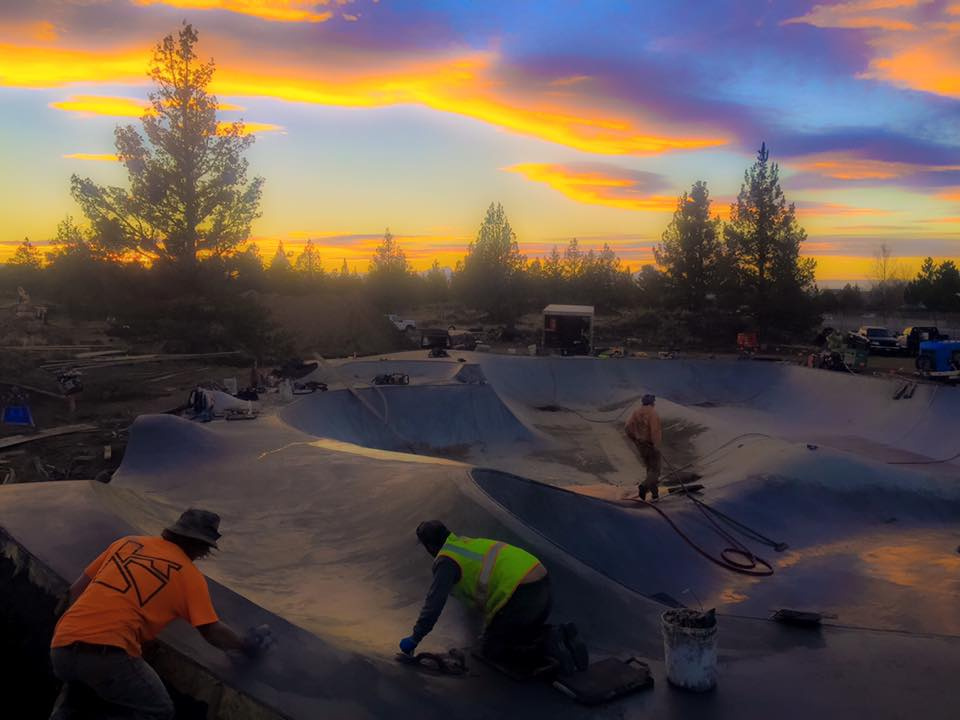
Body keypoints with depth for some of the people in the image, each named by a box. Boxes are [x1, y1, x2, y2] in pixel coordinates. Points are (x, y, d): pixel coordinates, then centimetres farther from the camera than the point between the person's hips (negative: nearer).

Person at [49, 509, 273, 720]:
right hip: (107, 654, -6)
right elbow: (212, 632, 5)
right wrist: (245, 645, 23)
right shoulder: (188, 573, 4)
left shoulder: (128, 543, 17)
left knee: (82, 679, 39)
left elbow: (76, 590, 21)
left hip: (60, 647, 6)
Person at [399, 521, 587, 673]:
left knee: (490, 650, 10)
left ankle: (547, 645, -10)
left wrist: (414, 639, 2)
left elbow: (434, 603, -11)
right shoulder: (469, 543, 25)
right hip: (542, 586, 9)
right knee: (518, 636, 28)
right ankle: (562, 636, 3)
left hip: (522, 597, -9)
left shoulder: (446, 561, -2)